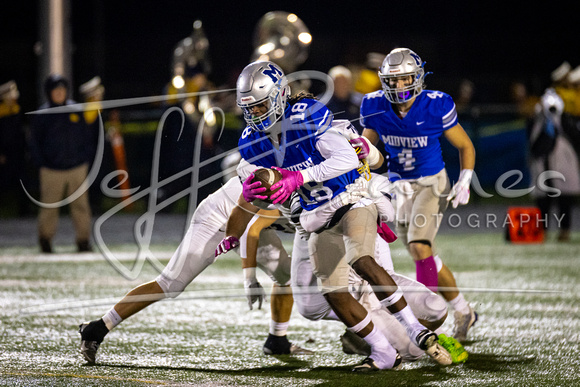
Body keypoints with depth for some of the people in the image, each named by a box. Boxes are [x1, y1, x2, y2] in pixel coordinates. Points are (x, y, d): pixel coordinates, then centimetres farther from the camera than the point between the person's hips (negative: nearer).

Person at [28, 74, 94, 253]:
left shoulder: (76, 110, 7)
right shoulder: (42, 114, 0)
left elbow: (86, 136, 14)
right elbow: (35, 141, 4)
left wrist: (86, 157, 5)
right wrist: (41, 163, -4)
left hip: (77, 167, 2)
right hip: (52, 170, -2)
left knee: (80, 205, 1)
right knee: (49, 206, 2)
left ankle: (83, 240, 9)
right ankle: (45, 239, 18)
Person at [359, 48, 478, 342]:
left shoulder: (436, 106, -16)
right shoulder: (375, 107, -7)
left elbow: (465, 146, -3)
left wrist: (465, 182, -14)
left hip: (432, 184, -5)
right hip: (400, 186, 5)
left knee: (419, 246, -23)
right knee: (424, 255, 8)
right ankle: (463, 312, 23)